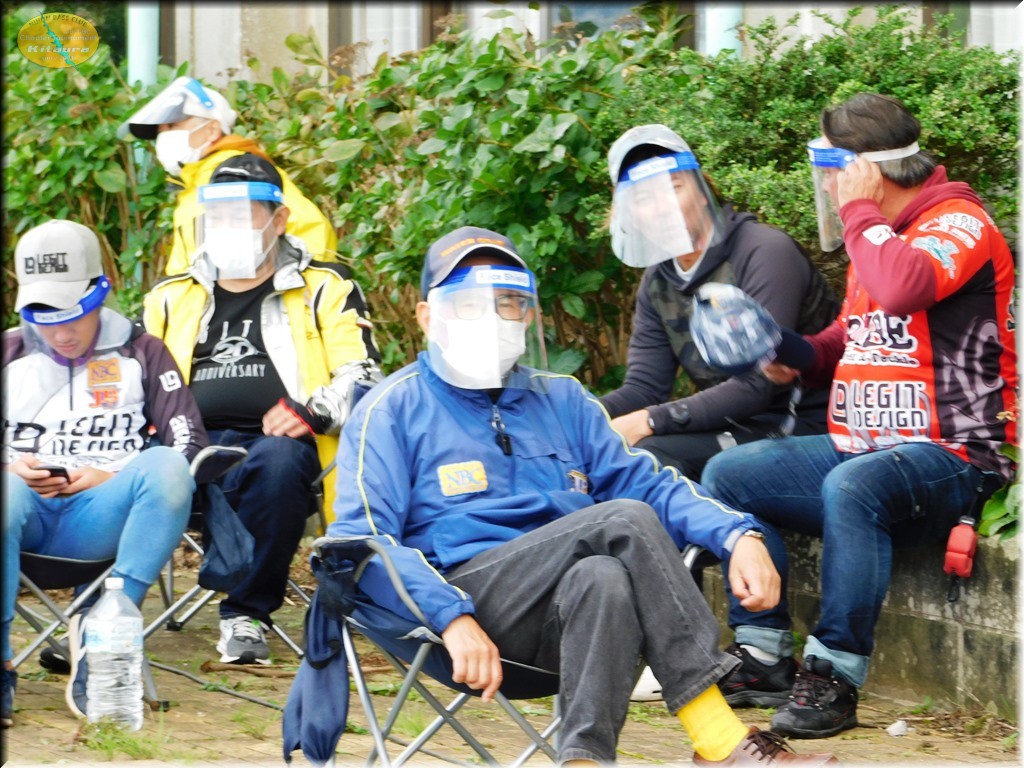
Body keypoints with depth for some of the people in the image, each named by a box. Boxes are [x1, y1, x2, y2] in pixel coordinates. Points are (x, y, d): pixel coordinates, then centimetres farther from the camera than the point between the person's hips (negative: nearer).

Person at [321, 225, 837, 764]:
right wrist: (453, 617, -21)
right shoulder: (393, 410, 8)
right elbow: (361, 538, -5)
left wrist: (738, 534, -7)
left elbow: (646, 482, 13)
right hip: (466, 594, -4)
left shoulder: (561, 399, 24)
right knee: (625, 521, -26)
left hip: (569, 609, 4)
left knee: (603, 577, -33)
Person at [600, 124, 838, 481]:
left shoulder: (764, 252, -15)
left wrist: (650, 422, -25)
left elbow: (755, 387, -22)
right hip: (735, 425, 8)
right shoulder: (658, 281, 10)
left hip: (802, 428, -7)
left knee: (653, 455, -27)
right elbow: (644, 388, 6)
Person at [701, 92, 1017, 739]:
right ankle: (766, 653, -1)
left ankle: (834, 678, -33)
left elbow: (901, 287, -33)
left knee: (851, 486, -38)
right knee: (727, 474, 1)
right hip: (861, 448, 10)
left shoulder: (958, 223, -11)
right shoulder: (875, 234, 17)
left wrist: (859, 211, -18)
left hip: (948, 458, -10)